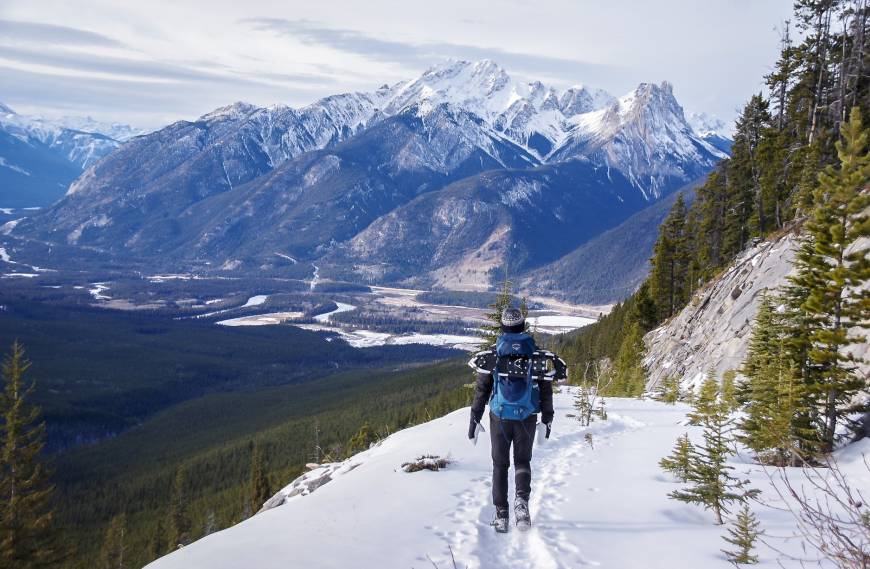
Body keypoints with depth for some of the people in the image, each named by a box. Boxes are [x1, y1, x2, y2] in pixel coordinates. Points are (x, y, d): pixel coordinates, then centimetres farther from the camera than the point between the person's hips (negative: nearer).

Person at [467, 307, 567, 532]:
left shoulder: (492, 354, -4)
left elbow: (481, 389, -3)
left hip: (500, 417, 0)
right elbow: (546, 390, 2)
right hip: (527, 418, 1)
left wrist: (475, 420, 4)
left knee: (500, 464, 12)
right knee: (522, 461, 16)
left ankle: (501, 514, 9)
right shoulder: (537, 355, -1)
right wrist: (547, 420, 12)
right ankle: (522, 499, -10)